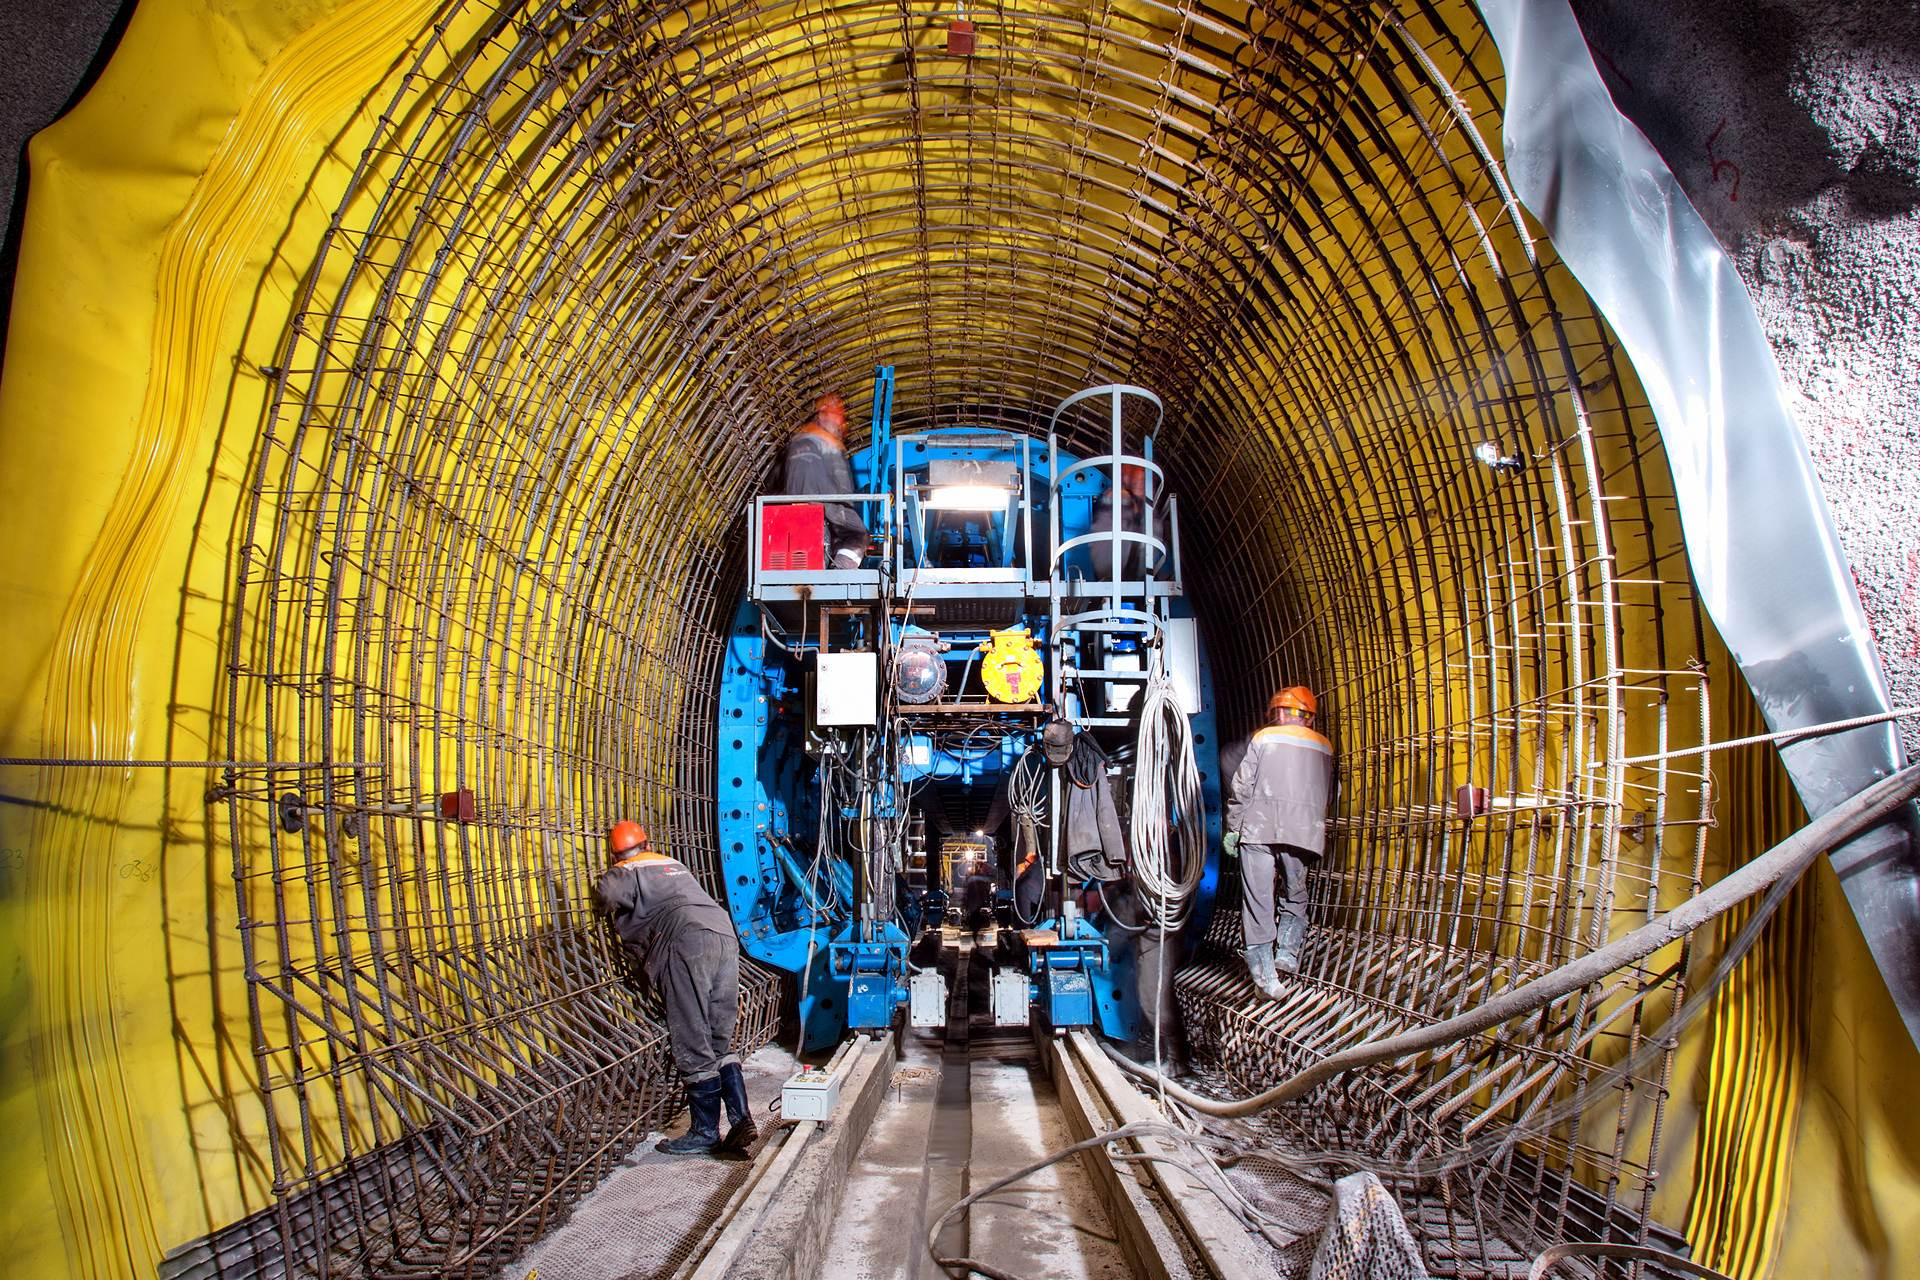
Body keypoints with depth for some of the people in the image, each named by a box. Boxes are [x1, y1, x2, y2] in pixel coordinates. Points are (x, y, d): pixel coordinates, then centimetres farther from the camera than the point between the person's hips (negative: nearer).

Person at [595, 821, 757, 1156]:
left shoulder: (623, 874, 14)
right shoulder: (674, 865, 33)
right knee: (720, 1041, 12)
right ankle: (741, 1119, 4)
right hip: (725, 934, 7)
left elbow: (607, 894, -4)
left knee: (693, 1046, 0)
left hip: (686, 942, -7)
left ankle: (705, 1131, 4)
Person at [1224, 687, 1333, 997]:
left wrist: (1233, 828, 6)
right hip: (1302, 832, 2)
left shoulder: (1264, 738, 7)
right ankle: (1287, 954, 5)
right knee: (1294, 899, 20)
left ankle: (1266, 977, -1)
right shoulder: (1323, 747, 16)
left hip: (1259, 829, -2)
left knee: (1257, 902, 1)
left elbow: (1241, 787, 2)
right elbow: (1326, 792, 15)